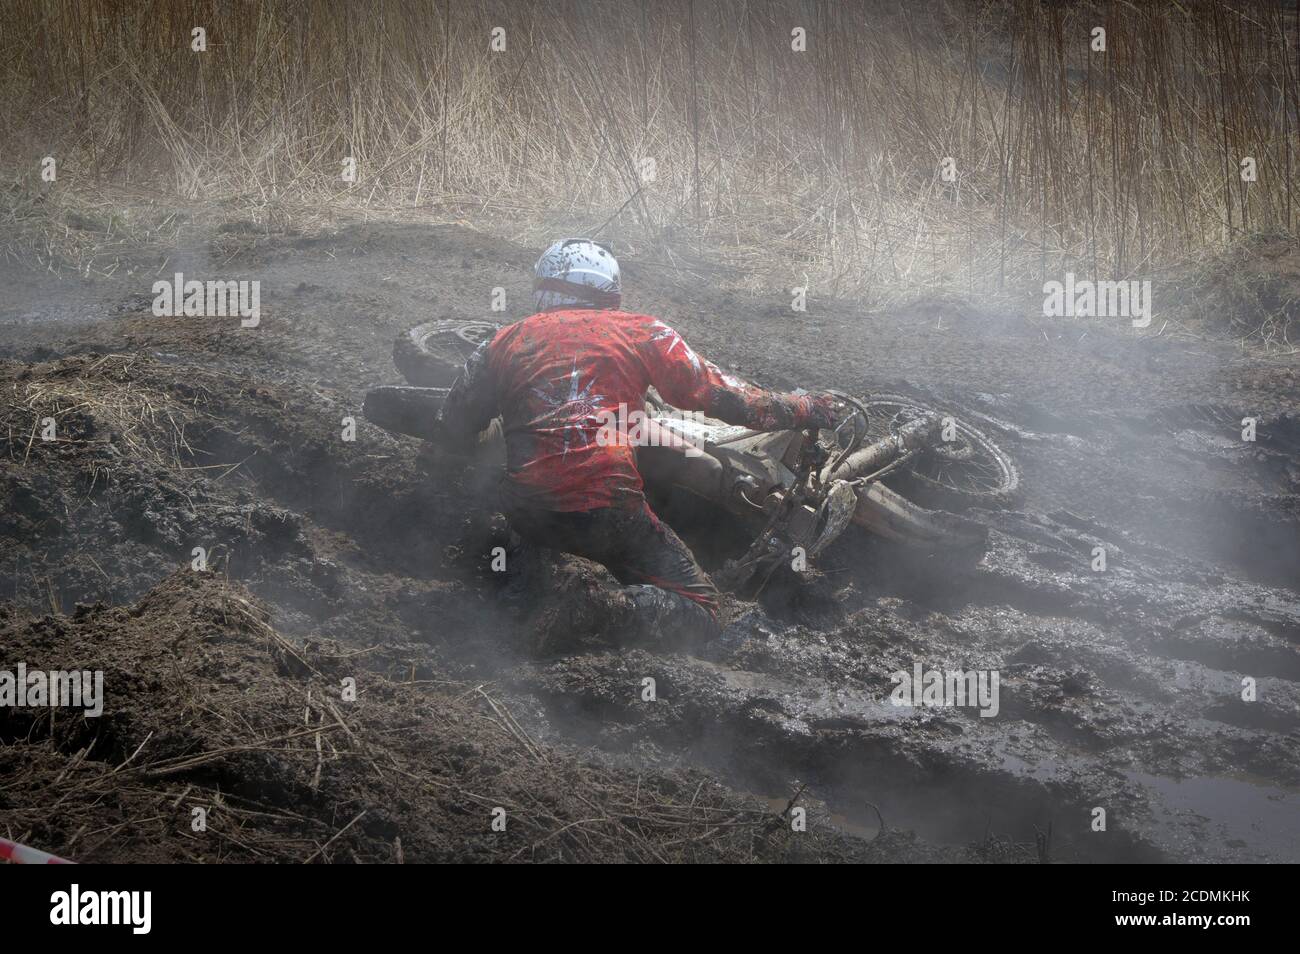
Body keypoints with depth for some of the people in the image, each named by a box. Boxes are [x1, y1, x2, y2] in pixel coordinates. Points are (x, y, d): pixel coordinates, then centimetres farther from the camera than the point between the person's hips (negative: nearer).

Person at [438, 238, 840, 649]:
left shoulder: (506, 340, 16)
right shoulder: (640, 330, 8)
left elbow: (453, 430, 16)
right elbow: (718, 395, 7)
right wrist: (803, 409, 18)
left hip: (524, 512, 5)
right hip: (606, 508, -4)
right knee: (700, 610, 3)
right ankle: (599, 612, -23)